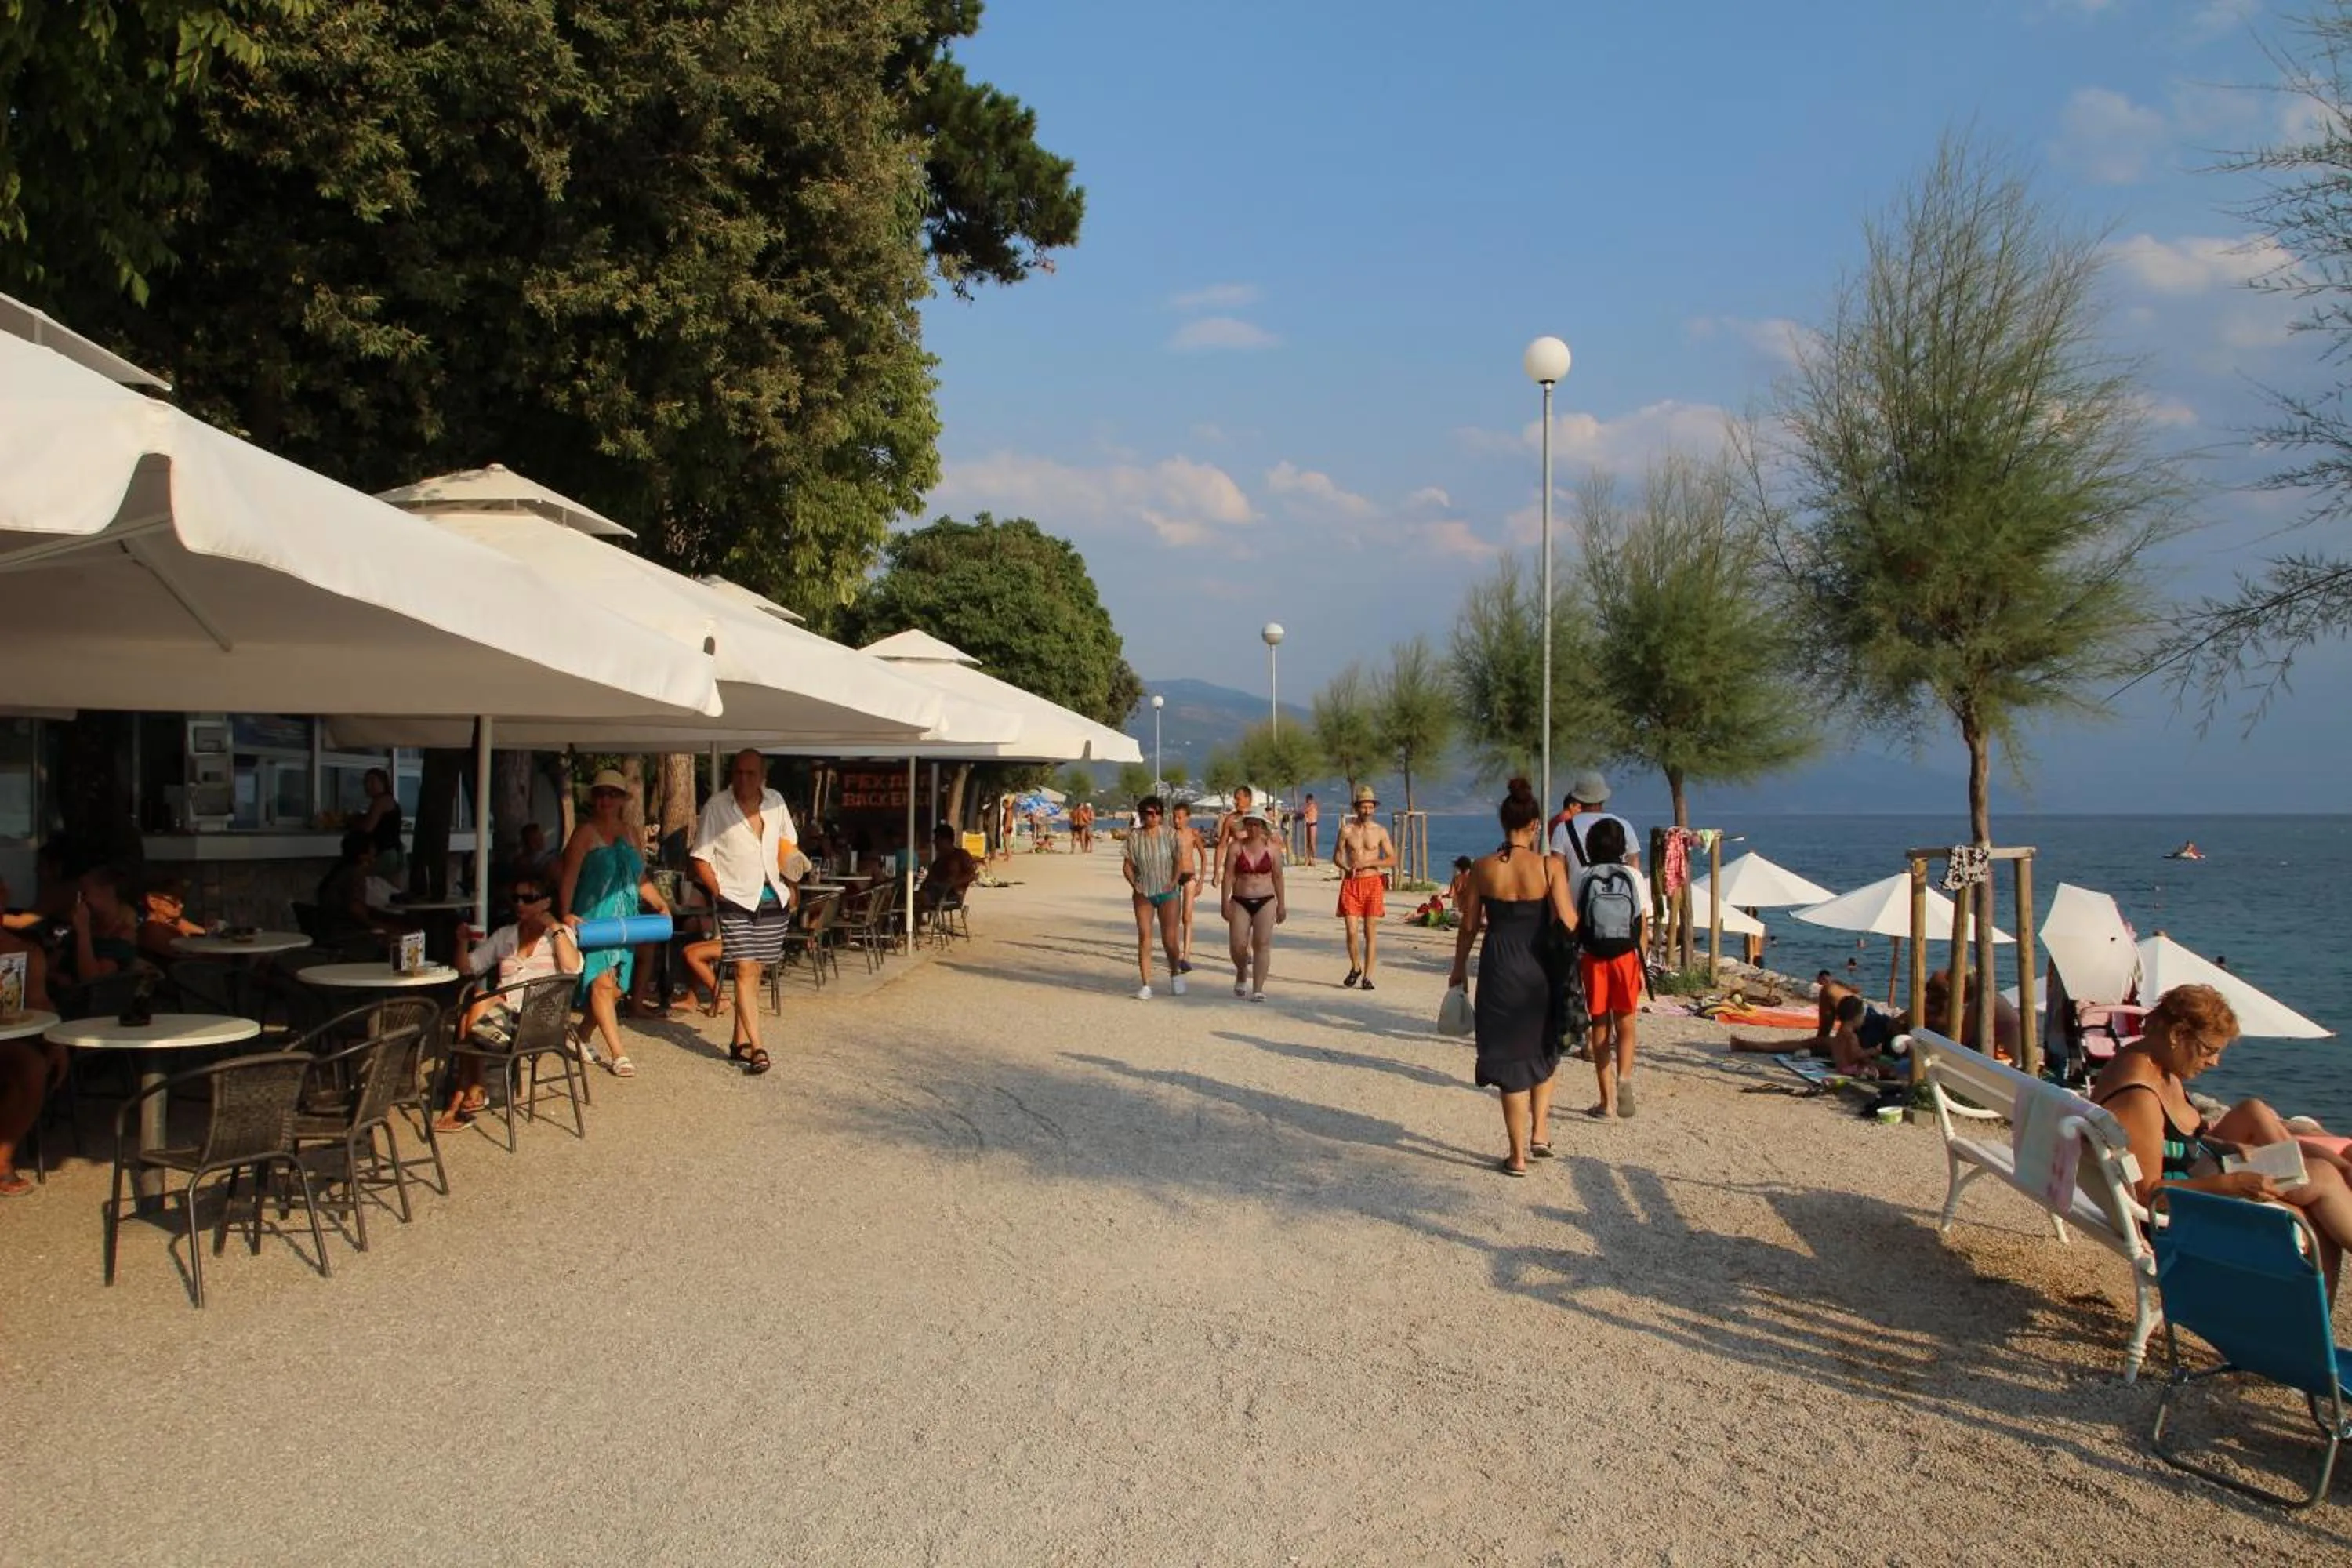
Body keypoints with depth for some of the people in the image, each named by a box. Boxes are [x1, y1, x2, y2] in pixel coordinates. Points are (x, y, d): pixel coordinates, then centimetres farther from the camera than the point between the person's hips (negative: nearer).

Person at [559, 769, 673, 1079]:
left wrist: (660, 903, 4)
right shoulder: (585, 833, -3)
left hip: (624, 920, 6)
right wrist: (566, 913, -23)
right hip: (594, 918, -6)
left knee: (615, 988, 6)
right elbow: (569, 875, -11)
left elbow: (641, 878, 18)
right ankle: (618, 1054, -13)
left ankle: (582, 1037, 27)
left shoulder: (628, 834, 16)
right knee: (602, 982, -13)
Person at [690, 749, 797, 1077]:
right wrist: (719, 893, -11)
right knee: (745, 970, -11)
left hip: (773, 901, 4)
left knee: (753, 972, 9)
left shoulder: (775, 803, 7)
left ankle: (740, 1042, 20)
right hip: (735, 901, -4)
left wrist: (791, 886, 8)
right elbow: (701, 858, -3)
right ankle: (757, 1049, -14)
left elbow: (788, 844, 22)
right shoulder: (717, 806, -5)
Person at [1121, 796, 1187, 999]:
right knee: (1144, 937, -4)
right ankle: (1145, 985, 1)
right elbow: (1127, 865, 3)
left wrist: (1174, 881, -12)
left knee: (1170, 939, -1)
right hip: (1144, 893, 1)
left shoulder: (1170, 835, -2)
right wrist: (1134, 884, -12)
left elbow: (1179, 860, 1)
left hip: (1168, 893, -1)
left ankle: (1175, 973, 27)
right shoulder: (1134, 837, -1)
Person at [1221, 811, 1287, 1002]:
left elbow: (1278, 877, 6)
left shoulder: (1272, 848, 2)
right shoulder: (1237, 847, 0)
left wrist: (1281, 905, 6)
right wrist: (1225, 903, -6)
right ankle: (1242, 974, 27)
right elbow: (1228, 876, -1)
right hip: (1240, 902, 0)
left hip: (1265, 902, 0)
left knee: (1262, 943, -9)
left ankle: (1258, 989, -6)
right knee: (1238, 946, -5)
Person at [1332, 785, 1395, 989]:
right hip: (1351, 884, 0)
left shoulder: (1380, 831, 3)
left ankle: (1367, 976, 5)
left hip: (1373, 883, 0)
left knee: (1370, 933, -1)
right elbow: (1336, 856, 9)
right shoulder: (1346, 829, 3)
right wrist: (1345, 867, -13)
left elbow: (1393, 859, 2)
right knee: (1351, 931, -5)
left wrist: (1368, 863, -11)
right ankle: (1355, 967, 20)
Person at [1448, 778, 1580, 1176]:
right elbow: (1568, 925, -13)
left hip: (1500, 969, 0)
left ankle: (1518, 1155, 14)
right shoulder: (1550, 866, -11)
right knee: (1544, 1051, 25)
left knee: (1510, 1058, 9)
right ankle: (1540, 1132, 18)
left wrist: (1459, 969, 15)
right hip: (1541, 970, 0)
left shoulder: (1482, 869, -6)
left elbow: (1469, 926, 1)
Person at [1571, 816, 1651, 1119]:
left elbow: (1571, 923, -2)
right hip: (1626, 957, 0)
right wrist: (1642, 966, 7)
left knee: (1600, 1027, 9)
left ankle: (1607, 1101, 9)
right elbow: (1641, 926, 0)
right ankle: (1624, 1077, -19)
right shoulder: (1633, 877, -1)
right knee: (1625, 1025, 10)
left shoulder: (1581, 877, -3)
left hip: (1592, 959, 0)